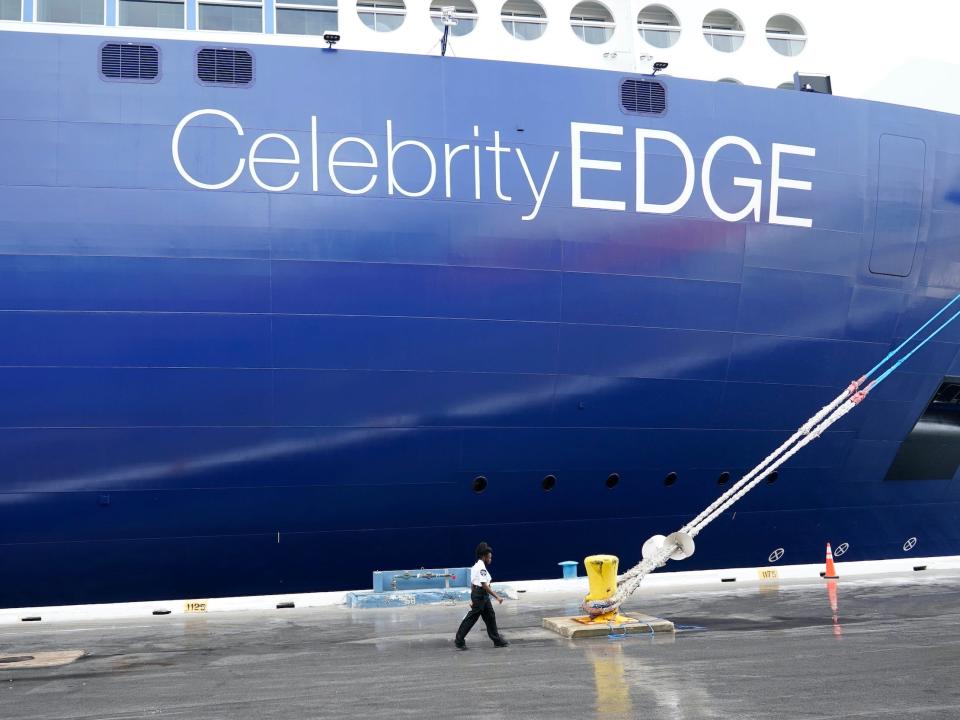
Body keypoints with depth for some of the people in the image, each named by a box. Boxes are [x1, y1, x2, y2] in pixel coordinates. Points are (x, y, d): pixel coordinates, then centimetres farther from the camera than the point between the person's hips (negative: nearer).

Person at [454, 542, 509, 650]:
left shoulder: (476, 566, 13)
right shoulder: (481, 568, -18)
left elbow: (472, 584, 18)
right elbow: (484, 585, -24)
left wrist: (473, 598, 23)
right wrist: (497, 597, -24)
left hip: (482, 596, 10)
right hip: (480, 596, -10)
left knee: (490, 617, 12)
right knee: (471, 618, -3)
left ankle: (497, 640, 18)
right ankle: (459, 641, 6)